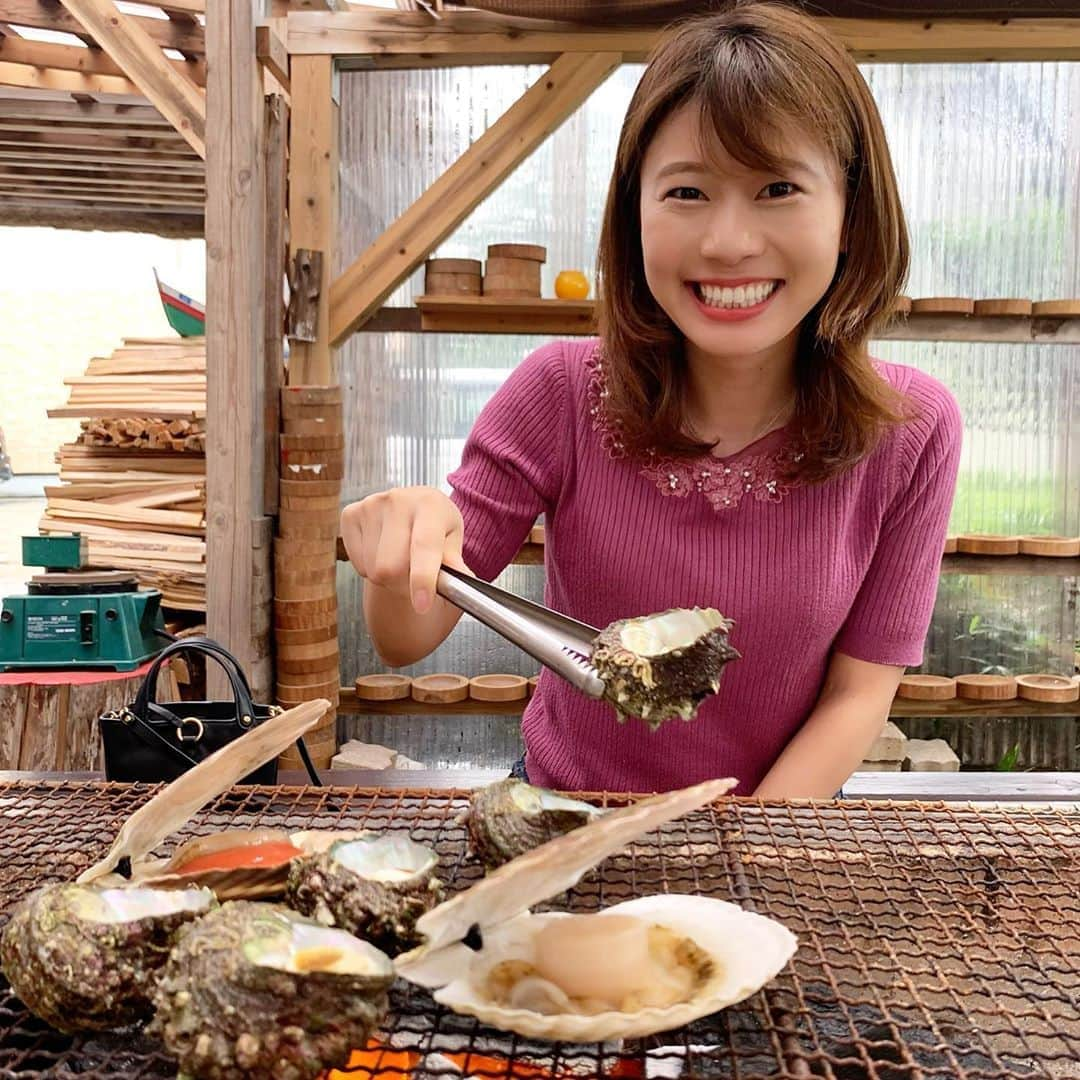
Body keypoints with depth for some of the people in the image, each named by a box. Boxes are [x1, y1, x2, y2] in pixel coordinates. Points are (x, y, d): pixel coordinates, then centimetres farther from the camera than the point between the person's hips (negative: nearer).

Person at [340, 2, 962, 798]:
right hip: (565, 812, -1)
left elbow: (859, 692, -6)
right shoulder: (562, 394, -15)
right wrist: (400, 558, -32)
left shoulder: (911, 433, -13)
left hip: (780, 817, 2)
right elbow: (408, 642, -11)